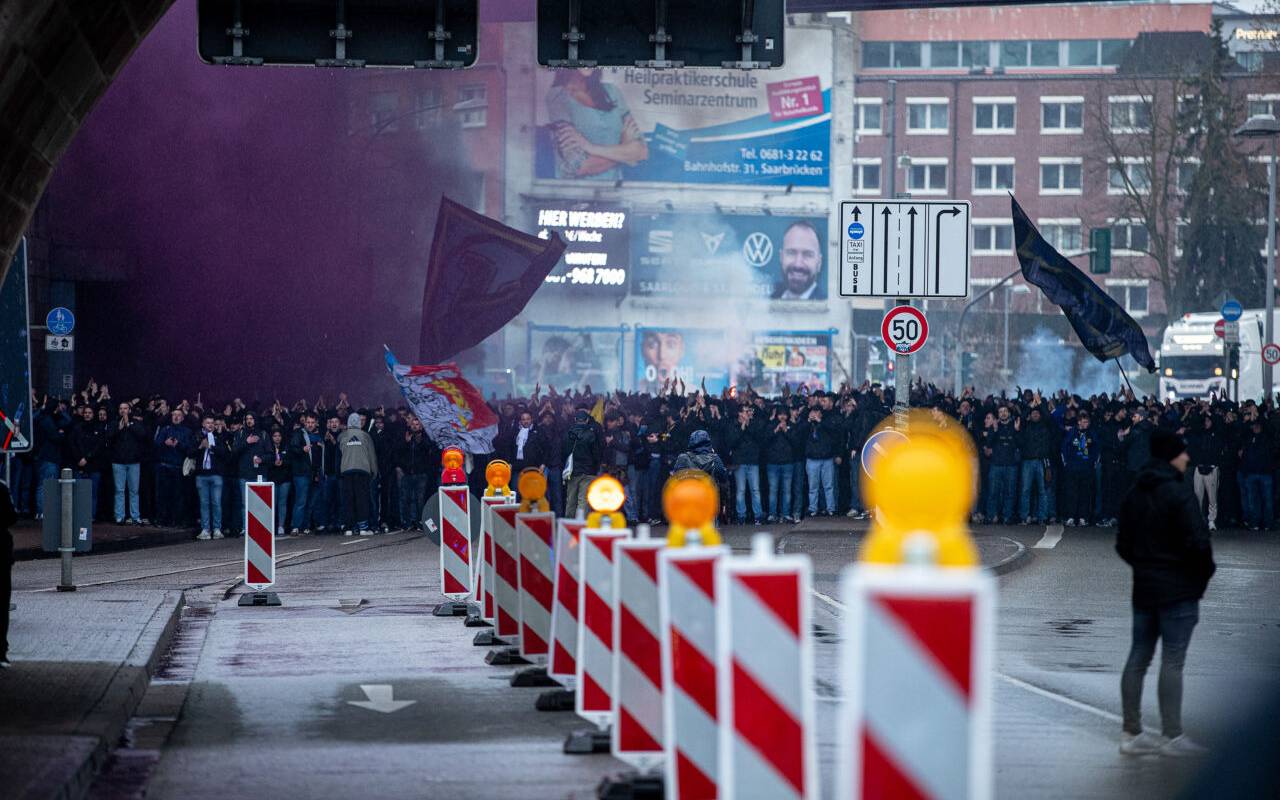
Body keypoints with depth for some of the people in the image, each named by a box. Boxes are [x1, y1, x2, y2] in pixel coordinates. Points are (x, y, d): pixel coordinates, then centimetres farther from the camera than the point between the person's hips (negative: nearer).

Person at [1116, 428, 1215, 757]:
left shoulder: (1134, 495, 9)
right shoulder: (1178, 494, -16)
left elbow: (1123, 544, 13)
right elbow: (1198, 542, -19)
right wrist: (1205, 572, -4)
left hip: (1144, 588, 8)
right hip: (1179, 590, -8)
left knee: (1138, 659, 9)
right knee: (1172, 662, -5)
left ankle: (1131, 733, 13)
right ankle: (1172, 736, -4)